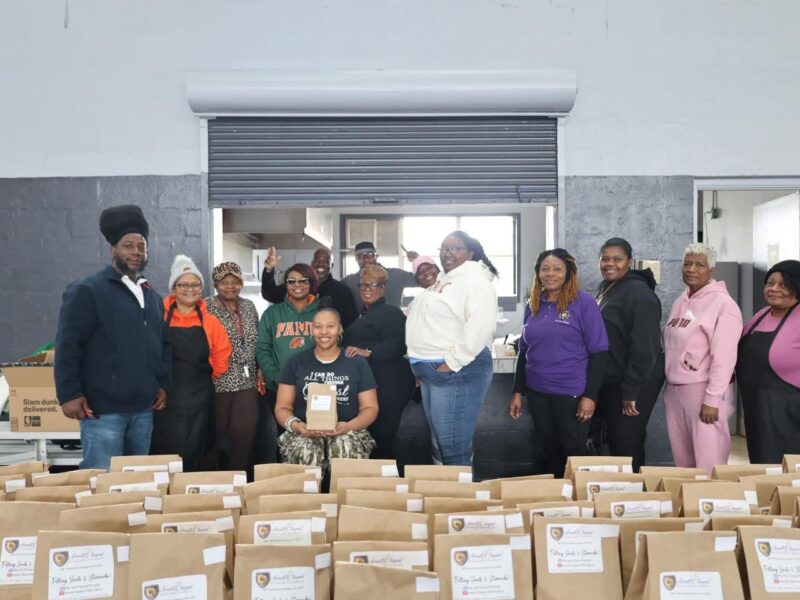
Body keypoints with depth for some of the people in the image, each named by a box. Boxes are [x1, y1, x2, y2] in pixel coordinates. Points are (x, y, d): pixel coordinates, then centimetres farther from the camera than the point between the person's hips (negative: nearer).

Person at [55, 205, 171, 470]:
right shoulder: (87, 291, -5)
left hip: (143, 409, 6)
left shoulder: (152, 296, 15)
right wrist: (69, 394, -13)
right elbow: (67, 346, -9)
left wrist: (164, 384, 11)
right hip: (102, 410, -6)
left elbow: (163, 345, 20)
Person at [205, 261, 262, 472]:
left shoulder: (249, 306, 10)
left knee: (245, 433, 2)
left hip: (247, 381, 4)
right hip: (219, 381, -4)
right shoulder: (206, 307, -6)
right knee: (218, 434, 6)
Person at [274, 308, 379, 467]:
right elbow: (282, 407, 9)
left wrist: (349, 426, -14)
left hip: (346, 432, 0)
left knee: (347, 449, -34)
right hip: (305, 432, 0)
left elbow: (370, 408, 6)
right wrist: (295, 425, -14)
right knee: (305, 453, -34)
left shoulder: (358, 362, 9)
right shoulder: (295, 362, 10)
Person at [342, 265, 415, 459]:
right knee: (369, 435, 13)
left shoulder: (391, 313, -9)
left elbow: (398, 344, -24)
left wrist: (367, 352, -31)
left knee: (380, 436, -8)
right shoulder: (364, 314, 22)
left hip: (388, 386, -10)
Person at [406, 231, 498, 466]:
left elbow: (480, 326, -26)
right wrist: (421, 364, 19)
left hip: (456, 373, -10)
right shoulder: (443, 281, 18)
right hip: (431, 372, 10)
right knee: (439, 444, 19)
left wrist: (453, 362, -23)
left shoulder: (475, 280, -12)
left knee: (454, 449, -3)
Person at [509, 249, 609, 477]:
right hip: (538, 392, 5)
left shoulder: (583, 302, -8)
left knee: (574, 453, 8)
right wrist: (517, 391, 8)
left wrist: (590, 395, -15)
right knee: (549, 452, 15)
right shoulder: (533, 306, 6)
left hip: (571, 392, -4)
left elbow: (599, 351, -10)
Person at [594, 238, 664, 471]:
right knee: (615, 441, 18)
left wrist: (631, 391, -23)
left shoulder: (638, 294, -18)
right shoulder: (606, 288, 11)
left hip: (633, 384, -9)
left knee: (627, 445, 0)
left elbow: (644, 348, -23)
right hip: (610, 381, 9)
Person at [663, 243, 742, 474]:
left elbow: (724, 357, -17)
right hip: (674, 389, 7)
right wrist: (669, 384, 14)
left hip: (702, 389, -7)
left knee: (708, 462, -2)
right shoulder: (681, 301, 12)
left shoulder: (722, 303, -12)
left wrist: (712, 399, -19)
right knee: (682, 459, 15)